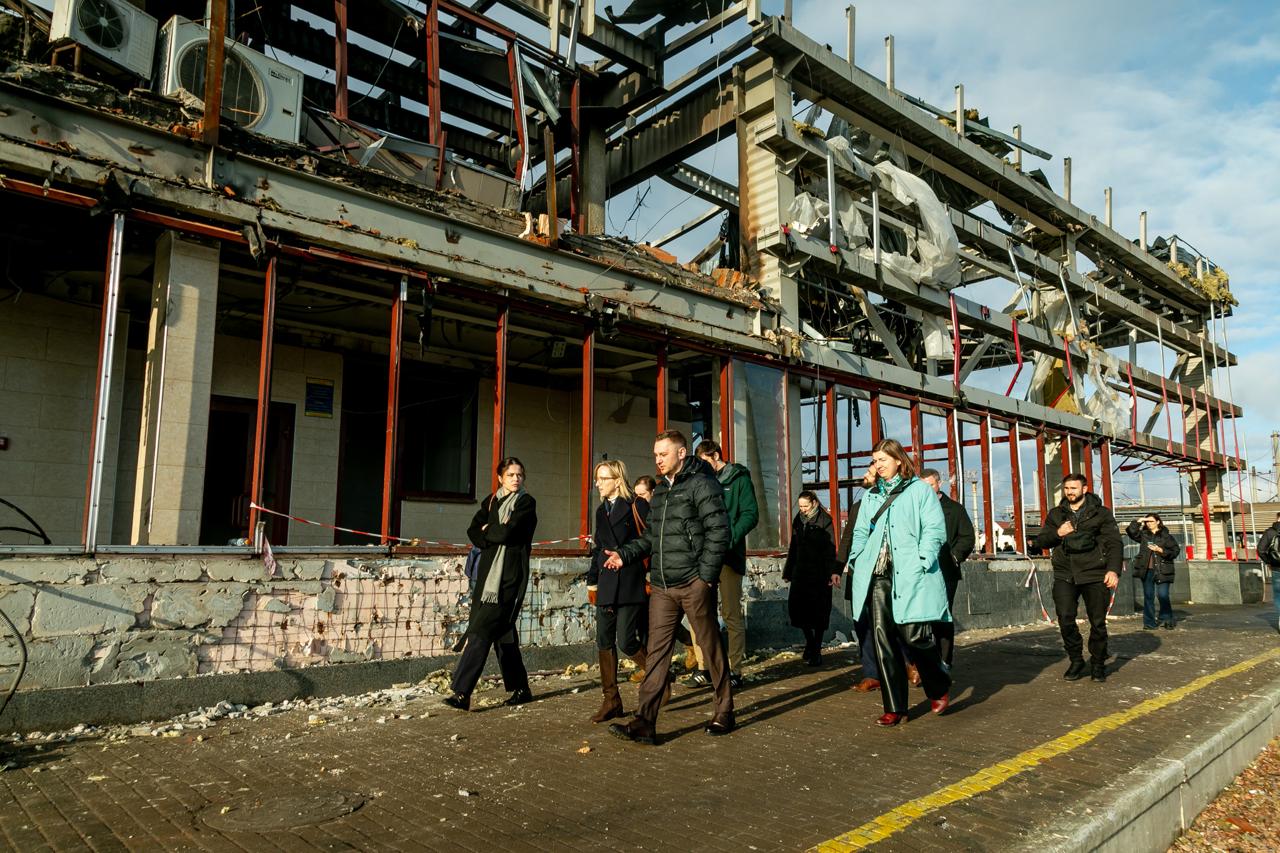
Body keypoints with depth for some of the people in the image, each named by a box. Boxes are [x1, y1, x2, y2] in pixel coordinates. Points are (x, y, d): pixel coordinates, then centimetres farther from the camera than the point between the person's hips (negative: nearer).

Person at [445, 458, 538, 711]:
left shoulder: (526, 502, -3)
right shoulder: (491, 501, 15)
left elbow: (507, 532, -15)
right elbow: (473, 531, 5)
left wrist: (487, 531, 2)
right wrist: (496, 536, -10)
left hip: (510, 575, -7)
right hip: (489, 573, 7)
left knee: (483, 629, -13)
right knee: (502, 631, 11)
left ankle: (462, 693, -14)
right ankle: (521, 689, 23)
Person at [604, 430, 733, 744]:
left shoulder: (702, 484, -7)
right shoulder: (660, 491, 17)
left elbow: (718, 531, -14)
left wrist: (706, 574, -17)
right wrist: (625, 554, 6)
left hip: (693, 584, -7)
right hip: (662, 586, 7)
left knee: (711, 648, 7)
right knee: (656, 652, 3)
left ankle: (724, 713, 22)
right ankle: (645, 723, 2)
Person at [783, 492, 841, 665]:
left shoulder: (825, 521, -5)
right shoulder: (798, 521, 11)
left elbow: (831, 549, -11)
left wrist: (833, 572, -21)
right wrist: (787, 572, 16)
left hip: (819, 572, -5)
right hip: (800, 571, 5)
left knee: (818, 610, 0)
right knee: (796, 606, -3)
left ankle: (816, 649, 11)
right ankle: (809, 640, 20)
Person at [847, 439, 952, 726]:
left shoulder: (920, 490, 5)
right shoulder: (870, 495, 21)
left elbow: (935, 529, -3)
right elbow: (860, 532, 21)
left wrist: (921, 562, -13)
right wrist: (857, 561, 6)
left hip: (910, 576, -5)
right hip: (877, 576, 5)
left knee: (914, 635, -6)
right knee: (882, 638, 0)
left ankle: (939, 689, 23)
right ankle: (894, 707, 8)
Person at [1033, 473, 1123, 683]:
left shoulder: (1101, 513, 5)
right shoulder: (1056, 514, 15)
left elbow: (1115, 543, -3)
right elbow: (1040, 541, 15)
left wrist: (1113, 569, -18)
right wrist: (1057, 533, -6)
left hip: (1094, 575, -2)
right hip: (1065, 575, 2)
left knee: (1098, 622, 3)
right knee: (1065, 619, -8)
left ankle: (1098, 664, 22)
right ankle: (1076, 661, 11)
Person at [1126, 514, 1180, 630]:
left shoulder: (1166, 536, 5)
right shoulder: (1143, 535, 13)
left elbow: (1175, 551, 0)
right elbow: (1130, 531, -1)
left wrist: (1160, 550, -11)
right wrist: (1138, 521, -2)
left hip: (1162, 571, -2)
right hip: (1147, 570, 2)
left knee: (1163, 595, -7)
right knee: (1148, 596, 4)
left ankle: (1166, 619, 12)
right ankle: (1149, 622, 8)